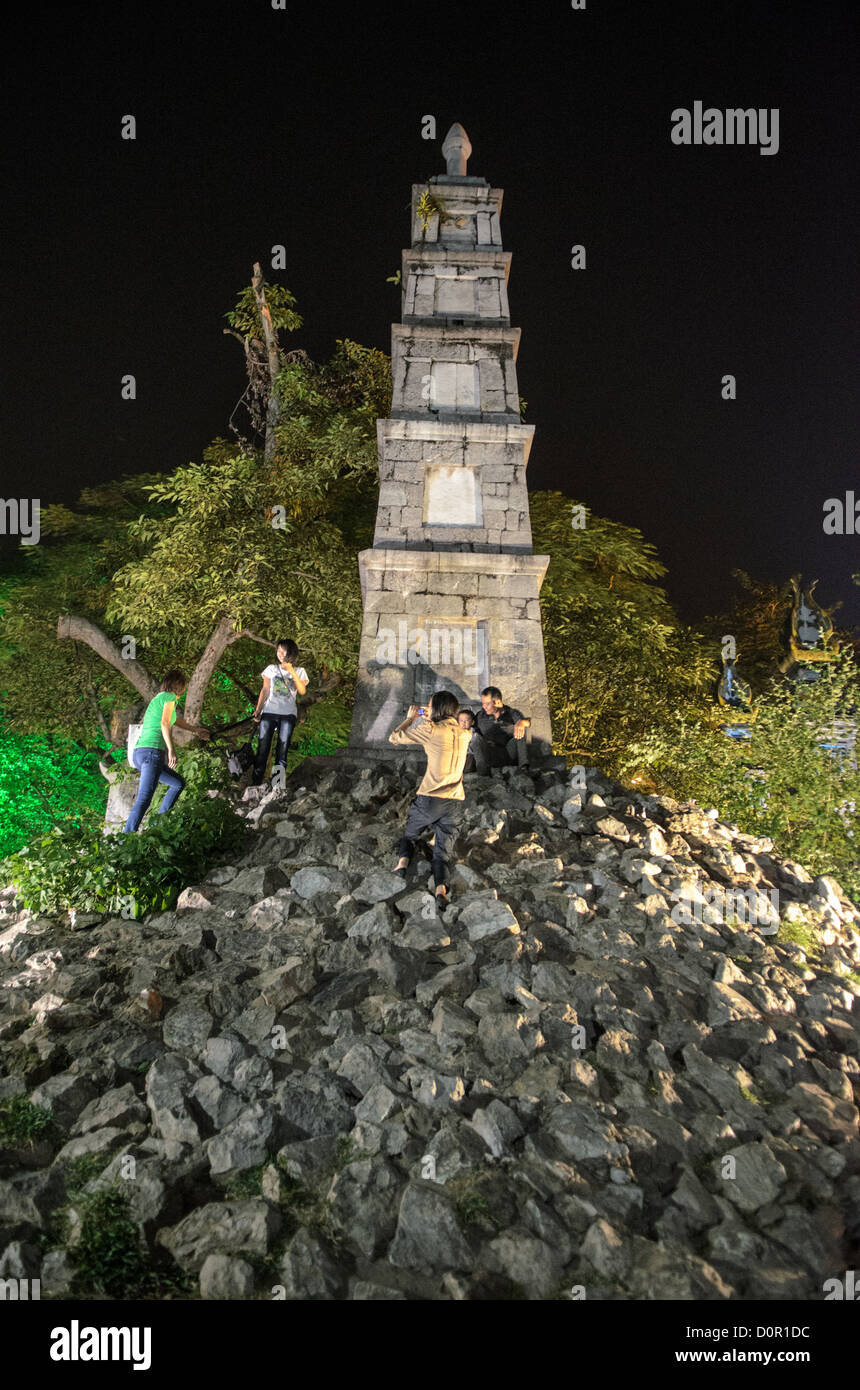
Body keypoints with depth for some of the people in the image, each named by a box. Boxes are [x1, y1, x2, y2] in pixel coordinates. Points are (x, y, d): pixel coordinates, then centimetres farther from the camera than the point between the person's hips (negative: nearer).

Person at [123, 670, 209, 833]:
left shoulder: (157, 699, 27)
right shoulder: (169, 697, 1)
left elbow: (175, 720, 45)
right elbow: (164, 724, -15)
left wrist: (195, 729, 60)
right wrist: (171, 750, -21)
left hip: (139, 752, 10)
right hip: (152, 751, -10)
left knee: (179, 783, 22)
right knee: (144, 799, -19)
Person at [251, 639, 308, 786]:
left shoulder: (299, 671, 10)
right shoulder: (271, 669, 14)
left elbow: (302, 691, -5)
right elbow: (265, 690, 12)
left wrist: (292, 671, -12)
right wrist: (258, 710, 3)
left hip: (288, 714, -1)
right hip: (269, 712, 1)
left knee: (282, 751, -3)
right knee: (262, 749, -5)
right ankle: (255, 784, -3)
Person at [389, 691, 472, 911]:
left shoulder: (430, 729, -8)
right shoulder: (464, 734, 9)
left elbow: (394, 738, 3)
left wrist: (411, 718, 18)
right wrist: (428, 720, 32)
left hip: (430, 798, -3)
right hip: (456, 802, 4)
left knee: (408, 834, 23)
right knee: (443, 853, 6)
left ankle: (403, 860, -1)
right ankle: (441, 888, -18)